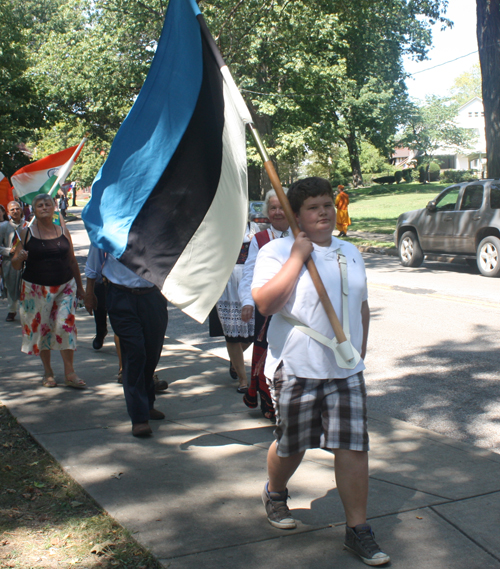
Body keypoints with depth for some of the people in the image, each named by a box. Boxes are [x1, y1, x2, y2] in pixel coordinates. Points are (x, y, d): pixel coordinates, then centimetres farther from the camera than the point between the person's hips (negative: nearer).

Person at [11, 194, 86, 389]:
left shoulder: (63, 232, 7)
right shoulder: (26, 233, 1)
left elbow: (72, 261, 14)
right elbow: (15, 265, 2)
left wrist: (80, 286, 15)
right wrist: (20, 257, -21)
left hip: (65, 287, 1)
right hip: (36, 289, -1)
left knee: (65, 325, -10)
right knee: (41, 328, 5)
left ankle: (70, 373, -2)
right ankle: (48, 372, 21)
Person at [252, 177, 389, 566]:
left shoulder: (351, 253, 12)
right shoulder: (277, 251, -7)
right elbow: (265, 303, -22)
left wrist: (361, 352, 17)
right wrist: (298, 256, -20)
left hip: (346, 370, 4)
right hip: (296, 369, -4)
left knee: (353, 446, -2)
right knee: (291, 445, 12)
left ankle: (358, 529, 11)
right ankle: (275, 494, 42)